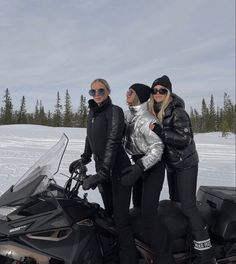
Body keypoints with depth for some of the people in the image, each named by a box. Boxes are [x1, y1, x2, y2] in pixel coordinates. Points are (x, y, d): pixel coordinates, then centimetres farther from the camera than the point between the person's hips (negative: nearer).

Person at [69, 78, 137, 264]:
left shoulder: (115, 111, -13)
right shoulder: (92, 112, 10)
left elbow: (113, 143, -23)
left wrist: (102, 173, -30)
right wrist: (84, 159, 26)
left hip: (118, 168, -7)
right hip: (102, 168, 7)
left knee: (121, 218, -9)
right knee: (109, 212, 16)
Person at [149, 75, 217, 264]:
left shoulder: (177, 112, -19)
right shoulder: (154, 112, 4)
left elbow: (184, 139, -28)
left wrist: (160, 131, -32)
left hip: (185, 164, -8)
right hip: (172, 165, 8)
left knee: (188, 206, -13)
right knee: (175, 203, 17)